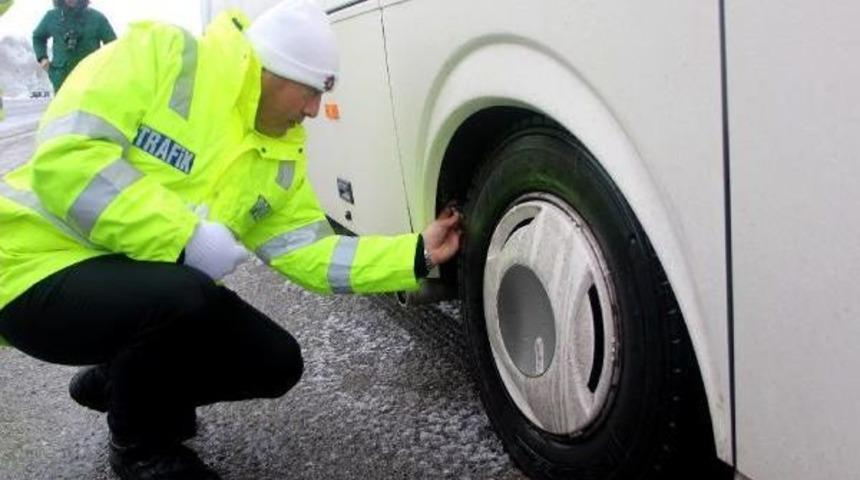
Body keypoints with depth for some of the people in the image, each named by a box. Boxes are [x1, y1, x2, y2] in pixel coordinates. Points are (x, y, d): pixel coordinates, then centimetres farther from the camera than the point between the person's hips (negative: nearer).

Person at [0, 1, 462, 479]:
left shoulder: (280, 158, 3)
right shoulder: (161, 54, -18)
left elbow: (309, 252, 3)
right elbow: (63, 157, -27)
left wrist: (417, 254, -5)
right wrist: (185, 236, -29)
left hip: (153, 289, 7)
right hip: (43, 268, -7)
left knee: (277, 363, -1)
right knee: (181, 297, -35)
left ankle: (120, 382, 20)